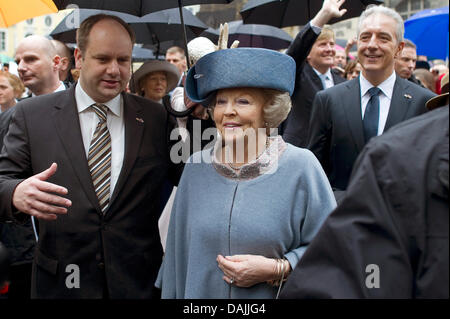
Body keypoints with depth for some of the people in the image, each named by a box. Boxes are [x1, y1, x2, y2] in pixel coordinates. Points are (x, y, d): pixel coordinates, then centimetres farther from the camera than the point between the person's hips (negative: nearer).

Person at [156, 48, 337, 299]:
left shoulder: (300, 167, -12)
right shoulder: (196, 167, -2)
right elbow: (179, 250, 5)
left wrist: (277, 269, -20)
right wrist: (171, 295, 5)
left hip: (270, 293, -3)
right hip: (200, 294, 3)